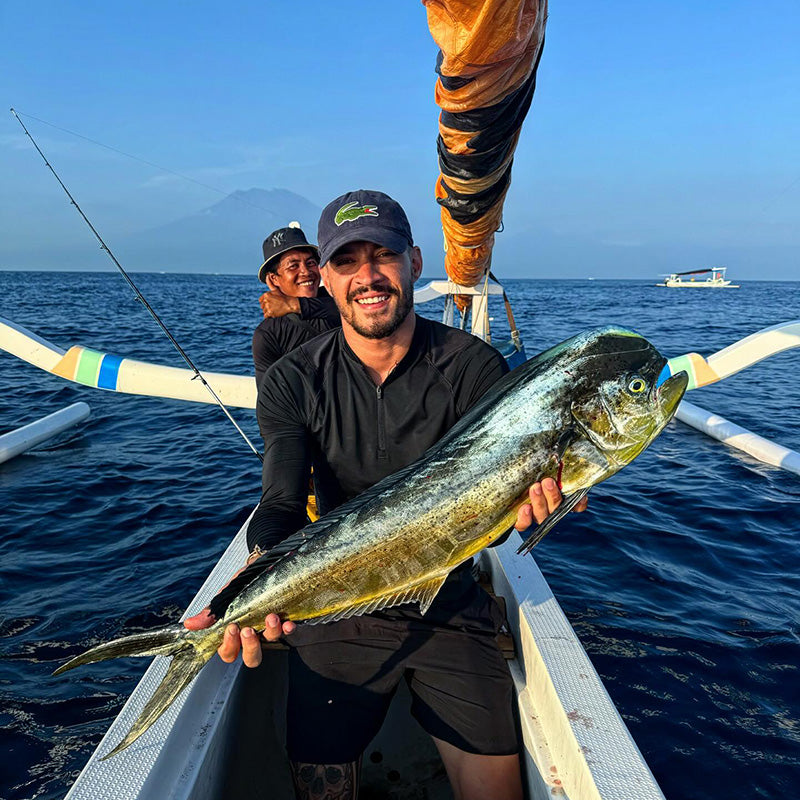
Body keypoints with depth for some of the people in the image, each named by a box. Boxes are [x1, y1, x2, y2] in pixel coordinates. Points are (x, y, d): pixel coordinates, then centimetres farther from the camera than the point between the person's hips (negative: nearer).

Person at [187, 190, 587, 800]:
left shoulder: (473, 367, -9)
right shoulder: (294, 383, -7)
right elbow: (282, 507, -15)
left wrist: (528, 494, -36)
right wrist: (253, 589, -35)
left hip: (449, 609, 0)